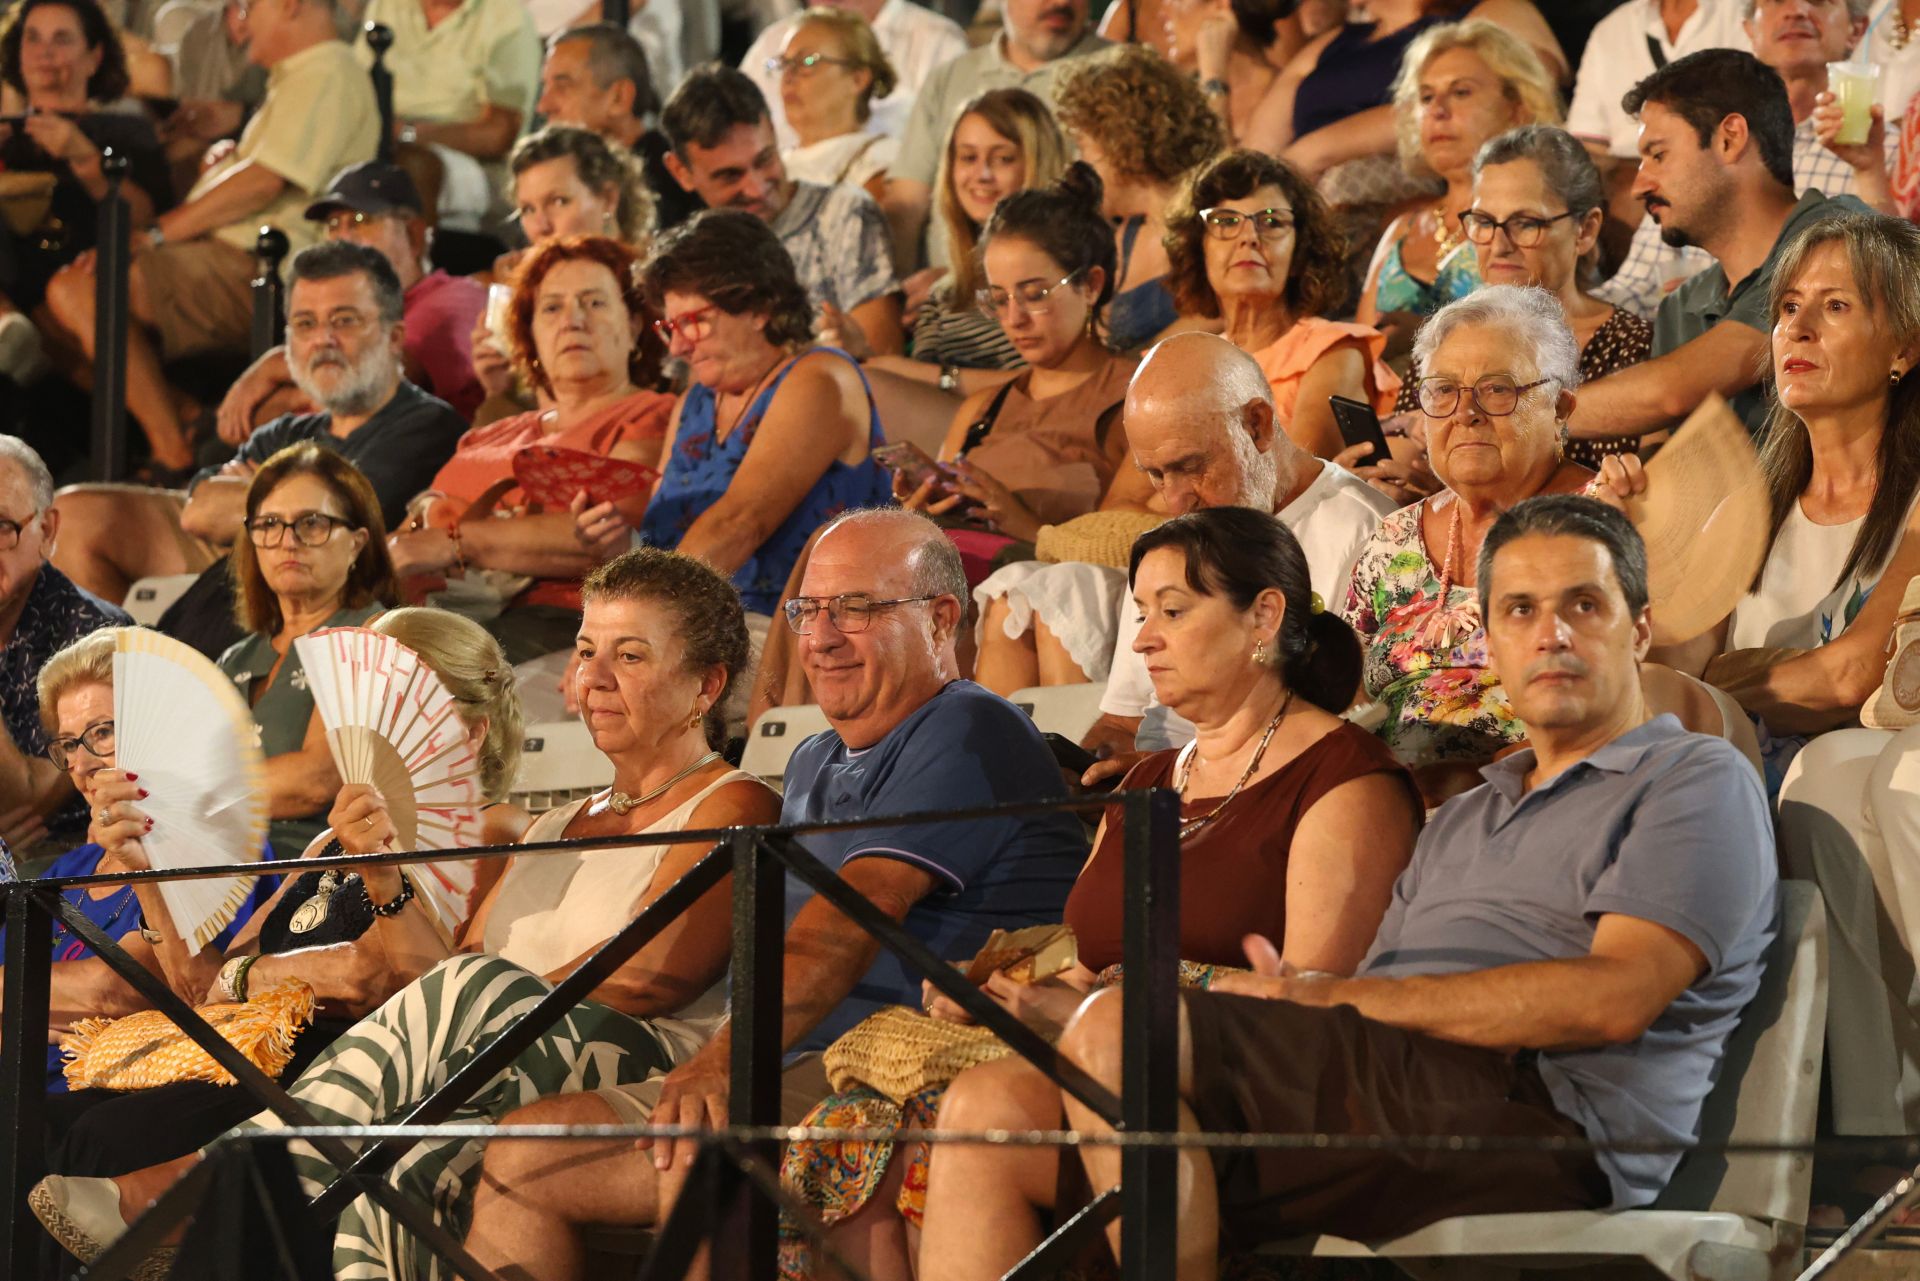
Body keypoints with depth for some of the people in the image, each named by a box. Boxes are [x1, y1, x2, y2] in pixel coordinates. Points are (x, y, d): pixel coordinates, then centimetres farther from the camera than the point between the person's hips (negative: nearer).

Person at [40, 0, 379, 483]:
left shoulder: (326, 75, -9)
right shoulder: (298, 79, 26)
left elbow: (264, 182, -18)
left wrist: (156, 234, -14)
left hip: (262, 274, -11)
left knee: (77, 293, -24)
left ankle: (175, 458, -20)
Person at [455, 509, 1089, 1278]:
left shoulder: (969, 736, -6)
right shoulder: (814, 766, 27)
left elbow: (855, 916, -19)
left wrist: (722, 1061, -30)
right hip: (798, 1073, 10)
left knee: (705, 1152, -37)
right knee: (524, 1152, -4)